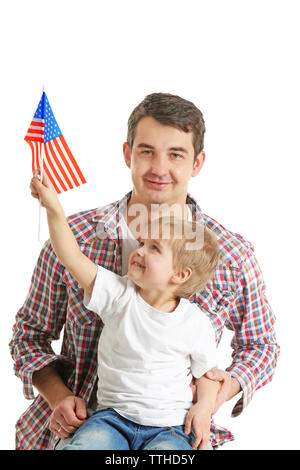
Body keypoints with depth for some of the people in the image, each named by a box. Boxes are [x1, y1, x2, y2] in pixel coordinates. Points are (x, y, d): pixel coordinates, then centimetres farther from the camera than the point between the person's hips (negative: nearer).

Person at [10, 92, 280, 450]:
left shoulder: (233, 255, -1)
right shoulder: (73, 237, -2)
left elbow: (260, 344, 14)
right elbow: (30, 333, 9)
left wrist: (230, 384, -7)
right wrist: (59, 397, -8)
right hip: (75, 426, 0)